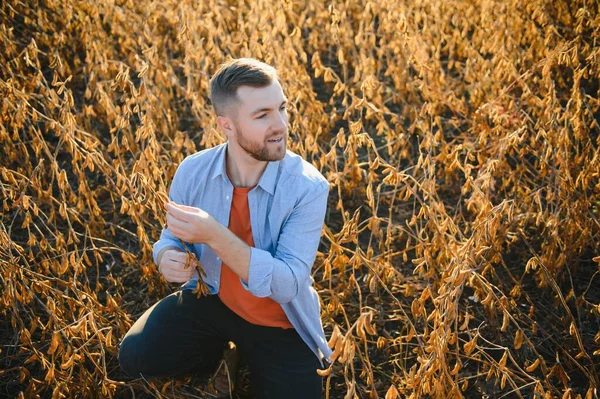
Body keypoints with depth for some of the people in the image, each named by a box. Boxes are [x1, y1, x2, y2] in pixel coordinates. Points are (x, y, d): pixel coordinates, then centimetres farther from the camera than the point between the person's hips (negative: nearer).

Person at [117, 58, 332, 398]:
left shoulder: (308, 187, -26)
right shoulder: (193, 171, -16)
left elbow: (287, 286, -31)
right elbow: (171, 237, 0)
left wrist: (214, 235, -42)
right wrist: (169, 258, -27)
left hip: (279, 321, -2)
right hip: (211, 297, 2)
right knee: (135, 356, -11)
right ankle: (215, 347, 17)